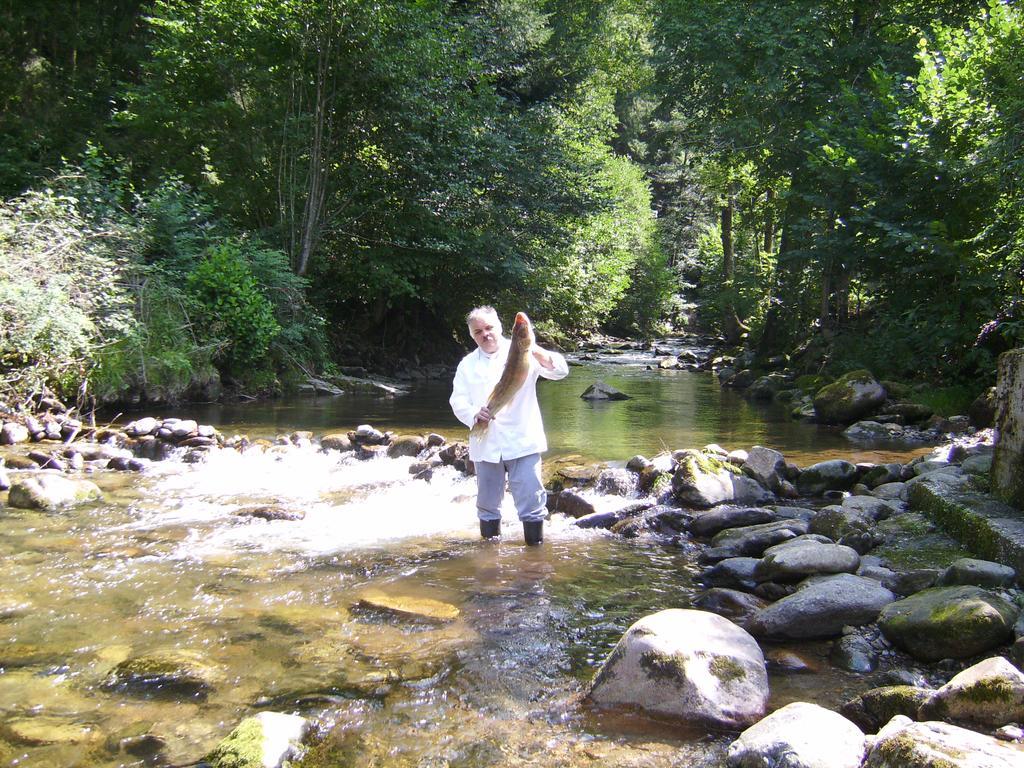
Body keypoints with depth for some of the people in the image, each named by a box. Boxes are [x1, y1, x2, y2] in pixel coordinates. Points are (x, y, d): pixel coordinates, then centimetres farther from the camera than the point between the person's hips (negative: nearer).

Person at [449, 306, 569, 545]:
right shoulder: (467, 364, 11)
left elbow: (560, 371, -7)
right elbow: (458, 401, 3)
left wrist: (536, 352, -25)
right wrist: (474, 414, -19)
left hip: (522, 442, -3)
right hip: (485, 444, 3)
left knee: (531, 502, -4)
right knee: (488, 504, 13)